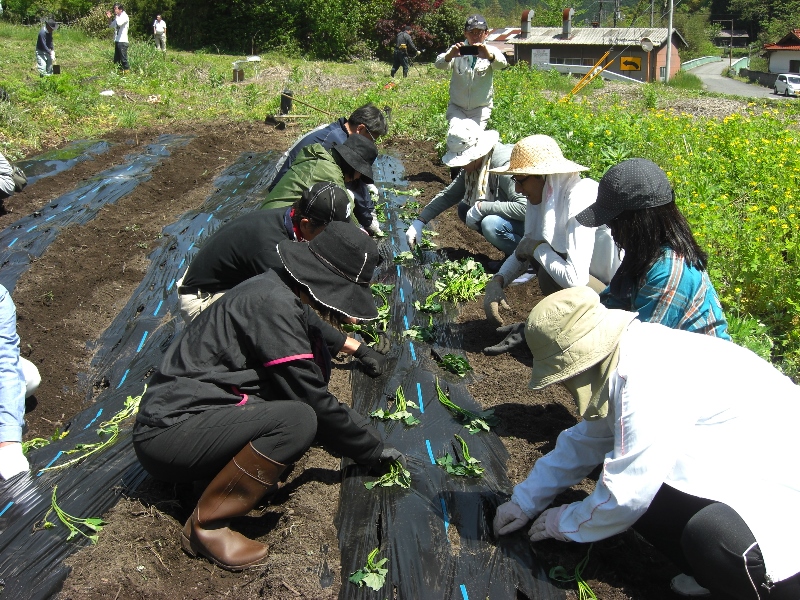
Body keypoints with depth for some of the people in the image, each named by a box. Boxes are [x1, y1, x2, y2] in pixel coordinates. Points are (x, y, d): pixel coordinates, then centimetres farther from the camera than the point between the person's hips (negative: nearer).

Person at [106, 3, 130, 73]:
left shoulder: (124, 16, -10)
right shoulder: (117, 17, 15)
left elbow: (119, 23, -29)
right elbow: (111, 26, 25)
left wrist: (116, 16, -12)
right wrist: (110, 18, 8)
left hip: (122, 41, -9)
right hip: (117, 41, 9)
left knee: (123, 59, -8)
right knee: (116, 60, 13)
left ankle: (127, 71, -3)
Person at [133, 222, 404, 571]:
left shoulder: (282, 292, 7)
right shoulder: (275, 305, -21)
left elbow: (312, 386, 18)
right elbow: (315, 403, -17)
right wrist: (372, 449, -4)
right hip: (167, 434, -9)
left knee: (315, 363, 3)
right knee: (296, 420, -30)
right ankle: (205, 526, -13)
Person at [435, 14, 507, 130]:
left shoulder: (491, 51, -3)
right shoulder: (457, 51, -3)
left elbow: (502, 64, -24)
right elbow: (439, 64, -19)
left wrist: (489, 56, -47)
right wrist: (450, 55, -43)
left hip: (481, 108, 0)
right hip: (457, 107, 0)